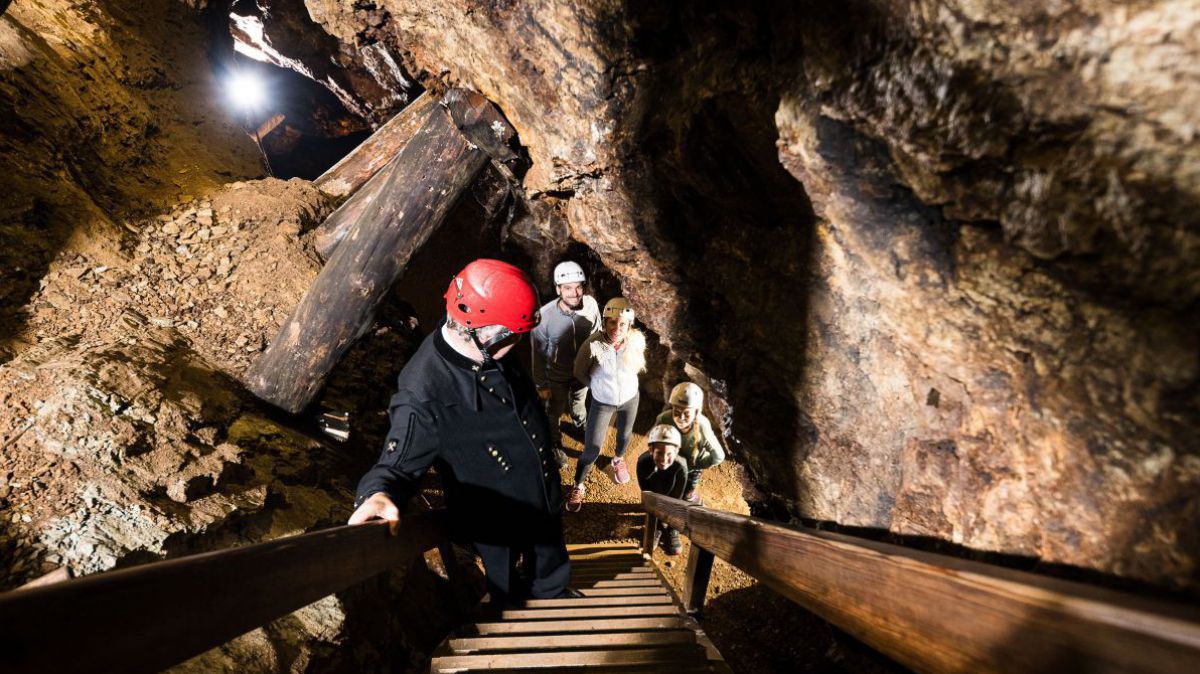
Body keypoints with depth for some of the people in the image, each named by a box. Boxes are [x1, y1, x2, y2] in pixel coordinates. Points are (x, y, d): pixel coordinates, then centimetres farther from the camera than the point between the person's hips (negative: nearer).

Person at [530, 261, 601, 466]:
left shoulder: (591, 304, -26)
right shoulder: (545, 316, -34)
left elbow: (597, 335, -5)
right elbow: (538, 354, -19)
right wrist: (541, 385, -9)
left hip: (583, 370, 3)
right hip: (557, 376, -3)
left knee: (579, 402, 33)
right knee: (555, 412, 24)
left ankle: (581, 425, 66)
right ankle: (555, 444, 53)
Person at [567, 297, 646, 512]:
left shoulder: (637, 340, -24)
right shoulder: (592, 345, -32)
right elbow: (580, 373, -12)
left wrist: (624, 381, 4)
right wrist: (598, 387, 0)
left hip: (629, 399, 3)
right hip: (602, 403, -2)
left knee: (624, 435, 29)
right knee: (591, 450, 5)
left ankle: (618, 460, 62)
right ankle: (578, 487, 32)